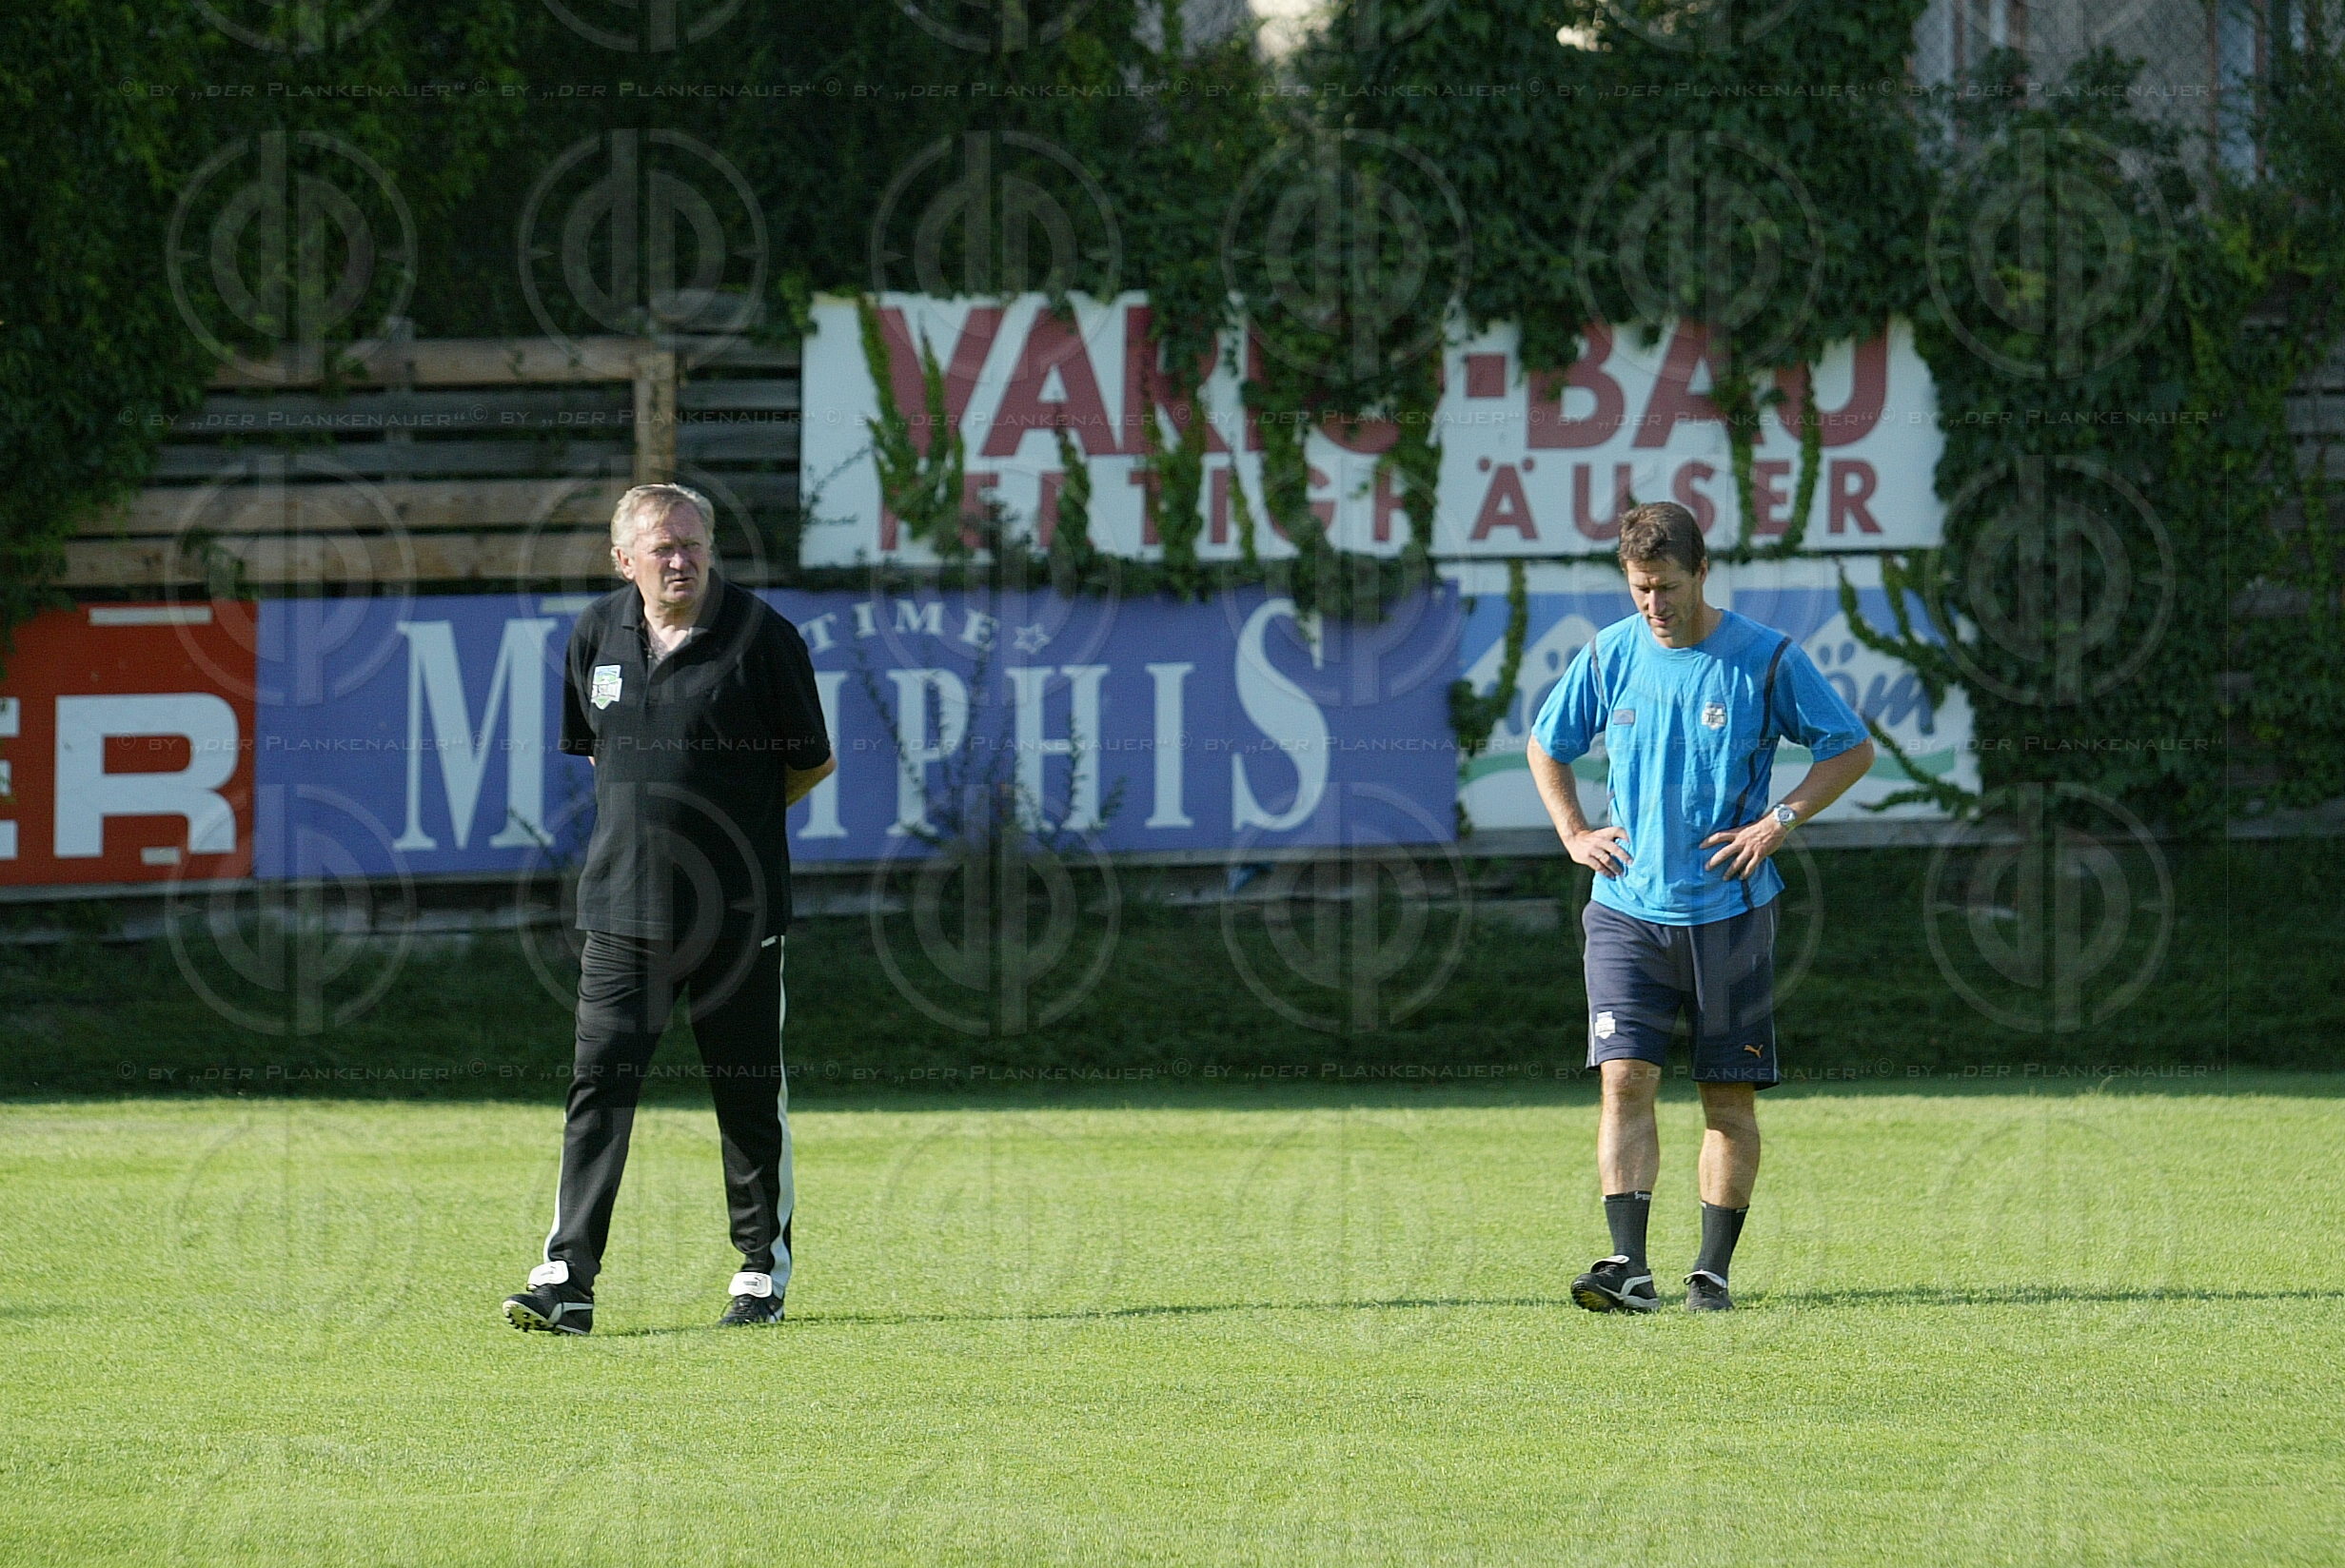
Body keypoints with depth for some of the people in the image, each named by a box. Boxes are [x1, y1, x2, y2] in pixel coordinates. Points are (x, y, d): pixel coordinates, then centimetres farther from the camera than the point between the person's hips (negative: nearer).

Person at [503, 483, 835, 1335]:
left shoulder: (759, 635, -8)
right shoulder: (597, 634, 6)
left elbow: (812, 762, 1)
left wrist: (734, 820, 7)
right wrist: (647, 816, 11)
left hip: (737, 908, -3)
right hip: (624, 903, 3)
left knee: (750, 1093, 6)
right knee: (600, 1082, -5)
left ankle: (763, 1272, 18)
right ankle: (567, 1280, -8)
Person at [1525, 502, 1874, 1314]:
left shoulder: (1766, 659, -5)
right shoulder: (1610, 656, 4)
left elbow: (1853, 748, 3)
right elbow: (1545, 745, 20)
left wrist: (1780, 820, -8)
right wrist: (1574, 834, 8)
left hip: (1728, 909, -1)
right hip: (1626, 907, 1)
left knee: (1730, 1098, 3)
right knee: (1625, 1079, -12)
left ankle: (1712, 1271, 11)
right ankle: (1628, 1267, -17)